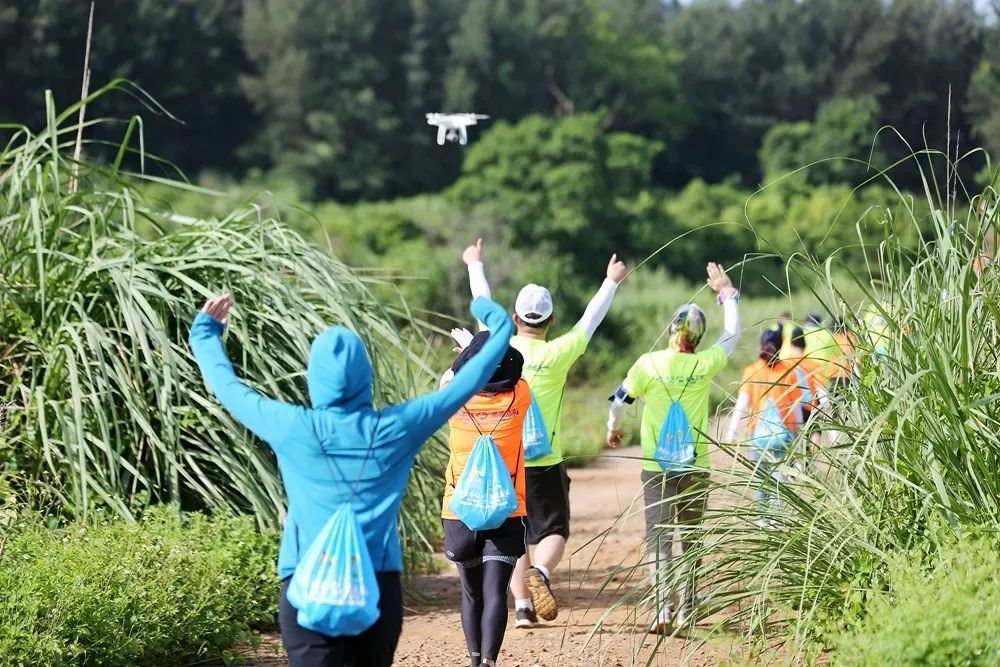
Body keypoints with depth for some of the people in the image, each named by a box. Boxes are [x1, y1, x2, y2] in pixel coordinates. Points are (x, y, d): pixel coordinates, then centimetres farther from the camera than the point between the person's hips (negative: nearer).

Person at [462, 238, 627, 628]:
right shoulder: (557, 355, -9)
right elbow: (589, 321, 5)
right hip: (544, 464, -3)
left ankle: (522, 607, 9)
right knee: (553, 532, 3)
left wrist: (475, 266, 29)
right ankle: (541, 572, -27)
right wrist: (611, 280, 19)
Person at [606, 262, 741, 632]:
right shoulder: (705, 365, -6)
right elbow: (732, 335, 12)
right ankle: (687, 609, 23)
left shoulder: (649, 363, -10)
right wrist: (727, 292, 23)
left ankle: (664, 605, -23)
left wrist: (612, 427, 22)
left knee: (659, 537, -4)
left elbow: (620, 399, 1)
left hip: (657, 467, -2)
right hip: (696, 467, 2)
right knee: (690, 539, 16)